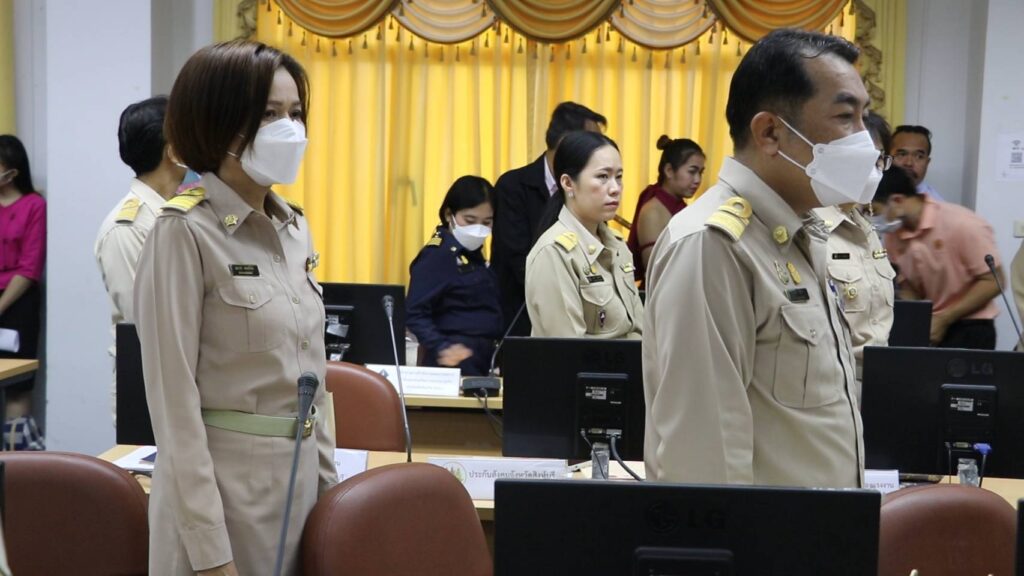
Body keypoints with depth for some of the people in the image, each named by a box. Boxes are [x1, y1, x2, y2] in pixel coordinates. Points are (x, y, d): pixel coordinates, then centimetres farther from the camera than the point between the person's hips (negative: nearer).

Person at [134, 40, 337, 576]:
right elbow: (175, 399, -17)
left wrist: (328, 479, 12)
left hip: (299, 474, 7)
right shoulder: (184, 232, -14)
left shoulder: (294, 227, 7)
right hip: (224, 481, -7)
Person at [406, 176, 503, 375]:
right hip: (455, 364, -8)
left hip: (482, 362, 8)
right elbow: (415, 314, -18)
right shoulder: (437, 256, -12)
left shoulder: (473, 254, 12)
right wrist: (442, 348, -30)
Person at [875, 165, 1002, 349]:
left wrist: (943, 320, -16)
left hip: (969, 330, -4)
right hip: (925, 330, 5)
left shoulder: (962, 225, -17)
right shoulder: (893, 236, -3)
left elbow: (993, 282, -13)